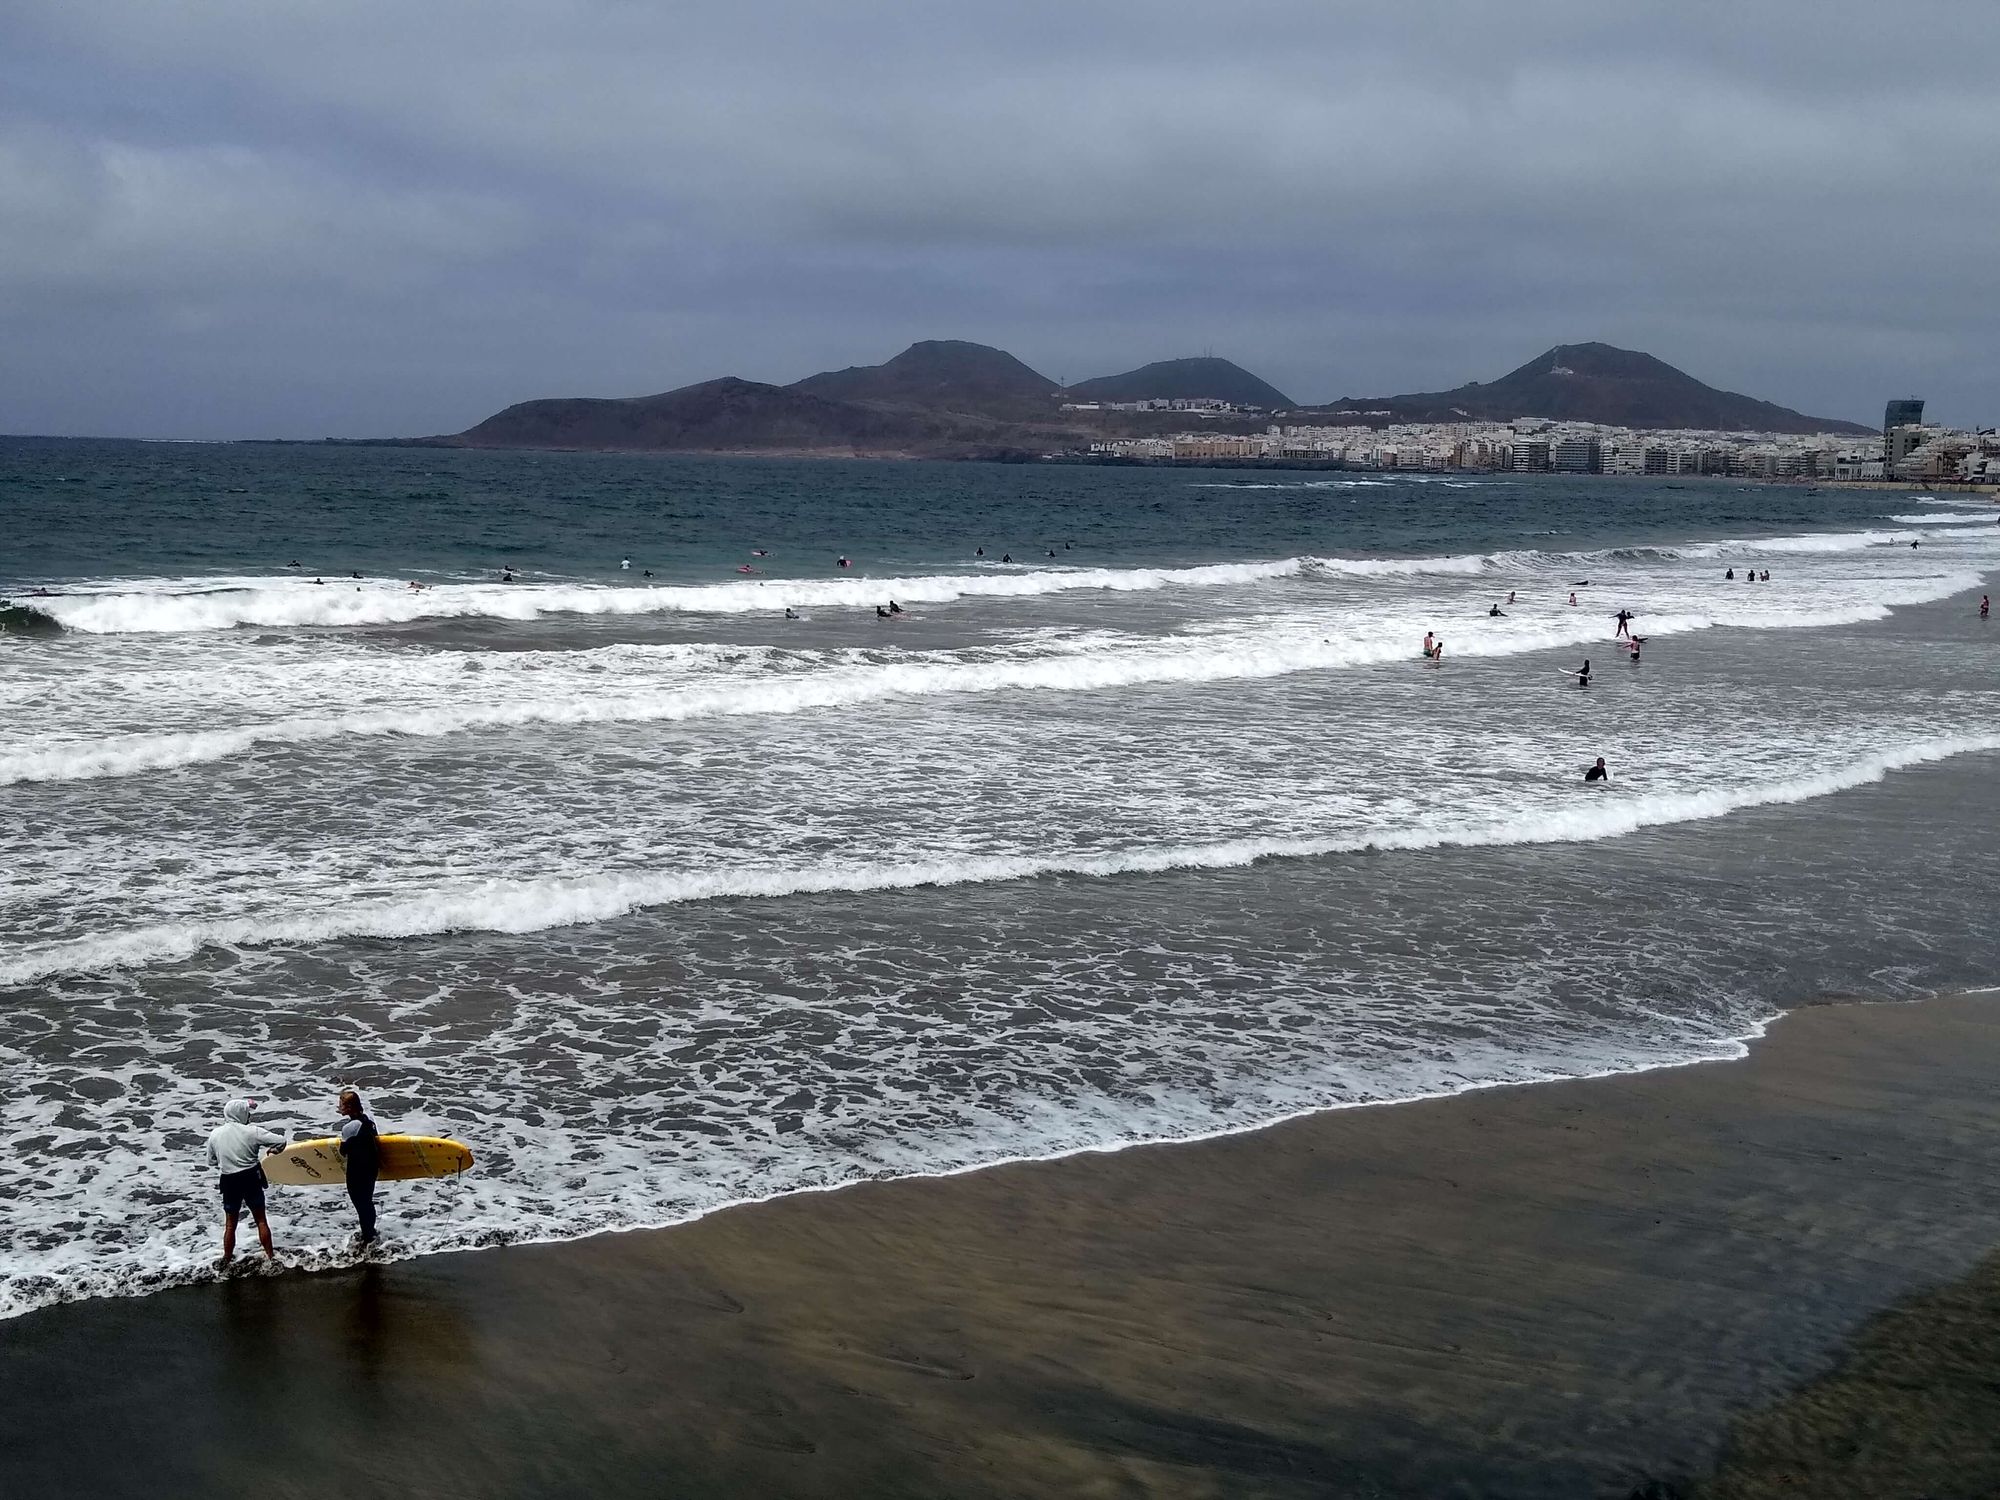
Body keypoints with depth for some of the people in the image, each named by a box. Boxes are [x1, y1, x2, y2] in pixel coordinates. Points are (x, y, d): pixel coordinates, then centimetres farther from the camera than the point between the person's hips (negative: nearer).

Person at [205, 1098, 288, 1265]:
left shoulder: (214, 1134, -5)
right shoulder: (252, 1131, -15)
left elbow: (211, 1162, 7)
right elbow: (281, 1141, -15)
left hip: (229, 1182, 2)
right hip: (251, 1179, -2)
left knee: (230, 1224, 16)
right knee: (261, 1220, 14)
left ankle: (227, 1259, 25)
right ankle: (270, 1255, 22)